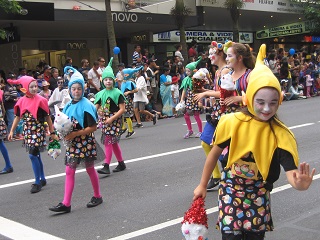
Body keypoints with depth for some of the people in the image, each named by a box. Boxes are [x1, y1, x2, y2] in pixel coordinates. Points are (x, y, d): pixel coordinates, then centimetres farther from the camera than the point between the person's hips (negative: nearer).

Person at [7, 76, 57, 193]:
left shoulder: (41, 100, -9)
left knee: (33, 155, -11)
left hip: (38, 131, -5)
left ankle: (37, 182, -2)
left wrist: (52, 133, -3)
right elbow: (18, 117, 10)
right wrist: (12, 131, 6)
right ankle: (42, 179, 26)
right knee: (36, 155, 13)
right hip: (28, 132, 5)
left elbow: (47, 117, -5)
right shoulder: (22, 101, 2)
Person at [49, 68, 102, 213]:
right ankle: (66, 204, 3)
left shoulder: (86, 106, -12)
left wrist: (75, 134, -21)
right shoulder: (68, 106, 6)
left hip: (85, 142, -5)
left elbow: (93, 127, -16)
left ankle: (97, 196, 28)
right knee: (69, 171, 2)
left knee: (90, 169, 9)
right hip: (72, 143, 6)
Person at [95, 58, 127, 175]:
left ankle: (106, 166, -12)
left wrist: (111, 118, -17)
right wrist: (98, 110, -8)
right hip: (104, 120, 6)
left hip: (114, 120, -6)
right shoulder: (101, 94, 10)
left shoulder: (117, 93, -7)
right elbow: (96, 107, 16)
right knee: (113, 142, 13)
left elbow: (122, 109, -11)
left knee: (108, 142, -12)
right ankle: (121, 163, 24)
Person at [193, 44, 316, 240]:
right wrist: (202, 185, 6)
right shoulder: (232, 122, -15)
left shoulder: (281, 134, -16)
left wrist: (300, 184, -47)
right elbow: (214, 154, -2)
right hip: (231, 189, -1)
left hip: (259, 194, 1)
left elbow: (291, 171, -23)